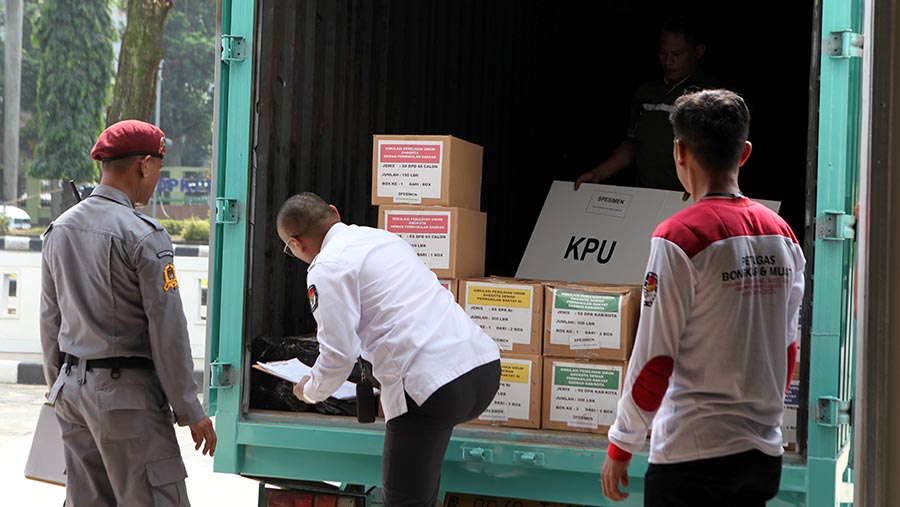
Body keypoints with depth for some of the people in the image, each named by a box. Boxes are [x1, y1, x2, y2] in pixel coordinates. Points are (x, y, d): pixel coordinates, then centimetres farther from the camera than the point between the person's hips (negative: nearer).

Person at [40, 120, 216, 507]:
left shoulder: (58, 230, 9)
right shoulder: (144, 235, -13)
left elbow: (50, 323, 15)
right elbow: (167, 331, -13)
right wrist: (191, 412, -7)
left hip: (72, 388, 7)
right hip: (126, 392, -7)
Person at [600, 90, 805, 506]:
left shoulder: (681, 237, -13)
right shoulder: (782, 235, 7)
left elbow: (654, 361, -13)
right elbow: (787, 353, 13)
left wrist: (621, 445, -3)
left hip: (693, 457, -6)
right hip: (764, 454, 7)